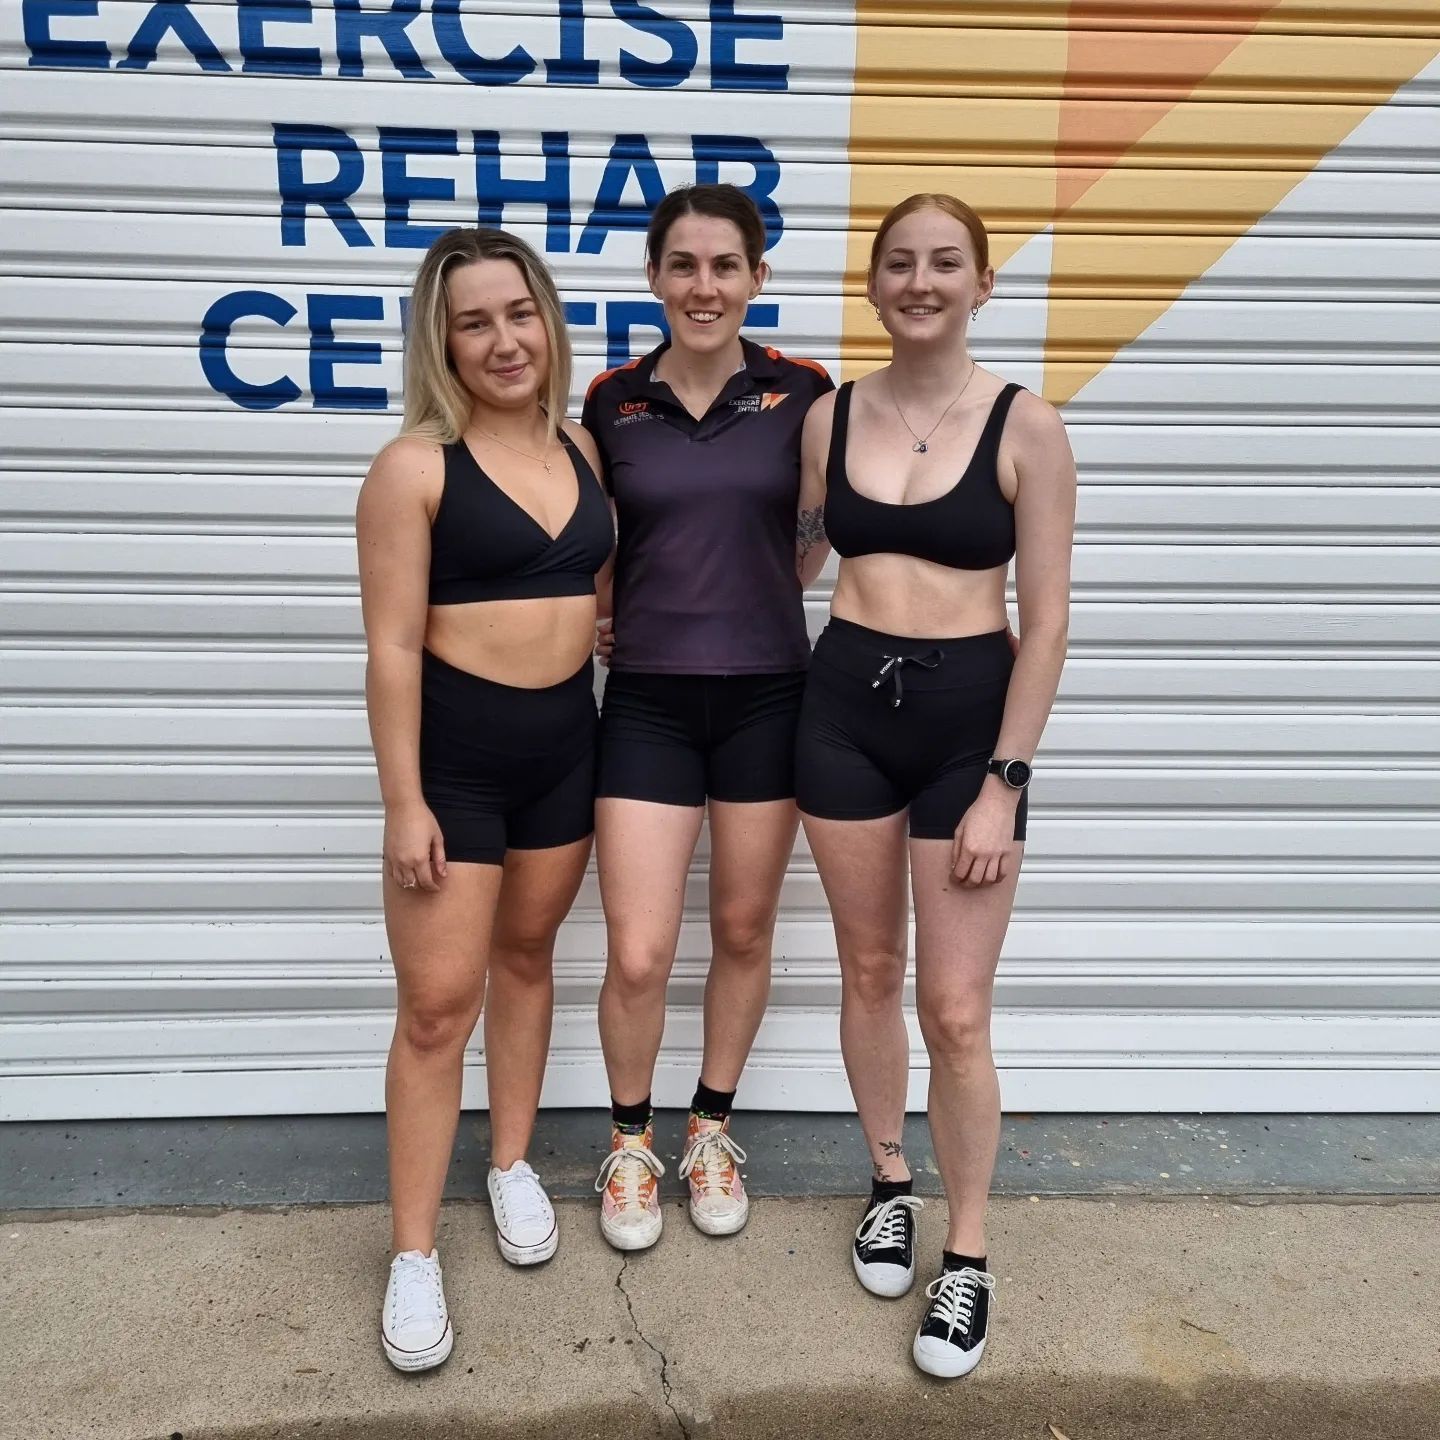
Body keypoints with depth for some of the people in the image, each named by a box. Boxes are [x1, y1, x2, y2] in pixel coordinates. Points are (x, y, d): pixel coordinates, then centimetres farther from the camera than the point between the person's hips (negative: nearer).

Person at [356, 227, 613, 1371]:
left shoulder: (579, 446, 5)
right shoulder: (416, 466, -12)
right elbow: (393, 647, -13)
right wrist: (404, 802, -15)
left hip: (567, 738, 6)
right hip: (454, 749, -5)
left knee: (527, 955, 19)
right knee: (437, 1005, 0)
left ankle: (514, 1167, 38)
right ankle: (414, 1254, 16)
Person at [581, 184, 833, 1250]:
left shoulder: (803, 393, -1)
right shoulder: (612, 402, 2)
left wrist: (749, 599, 3)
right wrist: (614, 624, 1)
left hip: (766, 693, 0)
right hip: (648, 699, 0)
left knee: (745, 931, 12)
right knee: (638, 955, -2)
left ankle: (713, 1129, 36)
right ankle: (631, 1140, 26)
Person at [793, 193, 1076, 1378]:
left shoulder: (1027, 427, -6)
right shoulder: (830, 417, 4)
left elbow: (1046, 618, -7)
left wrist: (1004, 782, -11)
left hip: (968, 715, -3)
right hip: (845, 705, 4)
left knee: (955, 1007, 0)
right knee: (869, 970, 14)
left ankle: (969, 1257, 22)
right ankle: (890, 1184, 38)